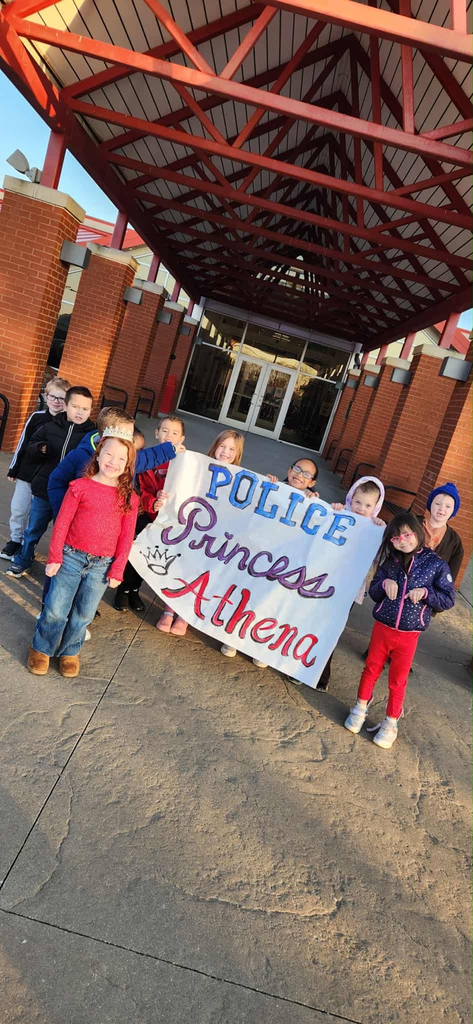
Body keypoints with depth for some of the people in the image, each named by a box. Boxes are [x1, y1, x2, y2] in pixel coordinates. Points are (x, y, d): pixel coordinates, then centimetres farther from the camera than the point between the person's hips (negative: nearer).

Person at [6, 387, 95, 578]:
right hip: (43, 492, 3)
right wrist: (40, 449, -16)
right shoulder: (49, 427, 0)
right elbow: (29, 455, 4)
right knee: (33, 531, 19)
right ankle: (21, 562, 40)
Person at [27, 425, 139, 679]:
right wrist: (54, 557, -6)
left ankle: (69, 651, 35)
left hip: (102, 564, 2)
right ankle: (41, 649, 29)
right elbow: (62, 523, -4)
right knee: (56, 609, 5)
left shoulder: (129, 498, -2)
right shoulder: (80, 486, -6)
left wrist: (117, 570, -1)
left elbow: (126, 538, 0)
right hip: (71, 556, -1)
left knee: (84, 614, 12)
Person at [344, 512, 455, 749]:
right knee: (371, 669, 16)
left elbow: (448, 600, -6)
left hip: (409, 635, -2)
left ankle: (391, 723, 28)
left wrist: (425, 593, -22)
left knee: (397, 680, 10)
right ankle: (360, 708, 37)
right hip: (382, 628, 2)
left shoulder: (436, 564, -9)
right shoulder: (390, 562, -1)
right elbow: (373, 592, 5)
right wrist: (383, 584, -16)